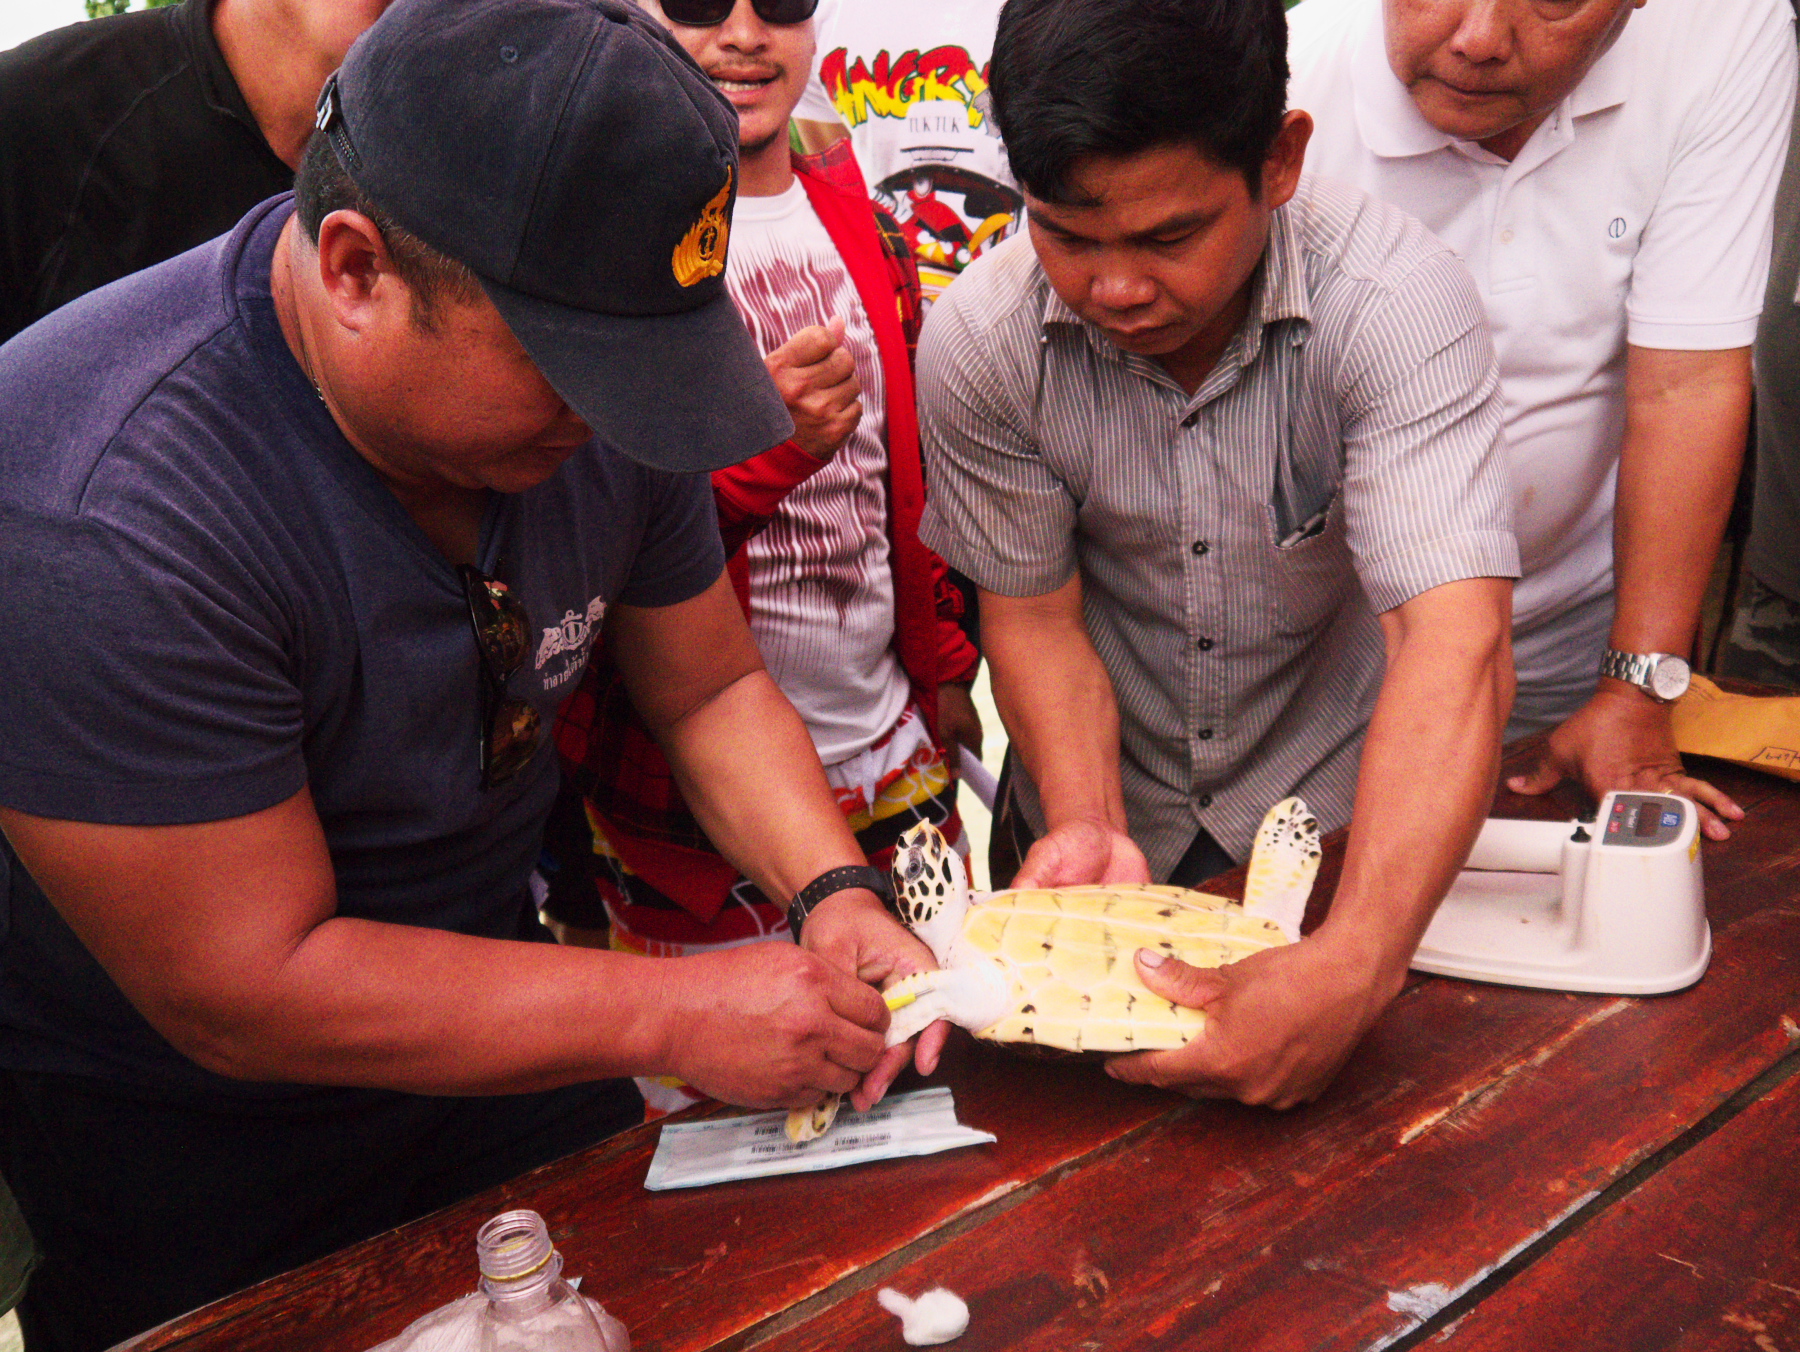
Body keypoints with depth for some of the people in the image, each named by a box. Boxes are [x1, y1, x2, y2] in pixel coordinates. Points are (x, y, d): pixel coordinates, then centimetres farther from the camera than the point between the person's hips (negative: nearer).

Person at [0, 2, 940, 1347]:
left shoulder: (590, 392, -13)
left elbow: (713, 688, -1)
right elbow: (243, 992, -31)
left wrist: (836, 893, -18)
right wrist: (674, 1013, -30)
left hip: (490, 1022, 6)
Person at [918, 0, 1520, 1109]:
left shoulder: (1396, 299, -29)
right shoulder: (977, 338, -21)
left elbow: (1457, 643, -39)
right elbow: (1036, 612, -10)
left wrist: (1355, 963, -51)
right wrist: (1089, 829, -26)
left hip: (1337, 806, -1)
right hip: (1120, 817, 2)